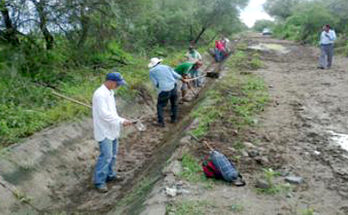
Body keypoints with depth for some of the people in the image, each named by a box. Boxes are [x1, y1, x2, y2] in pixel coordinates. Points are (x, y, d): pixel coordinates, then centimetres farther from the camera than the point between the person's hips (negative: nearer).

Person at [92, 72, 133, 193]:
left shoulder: (110, 92, 9)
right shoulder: (100, 94, -21)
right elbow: (104, 114, -26)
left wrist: (120, 121, 8)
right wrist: (121, 121, -23)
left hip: (112, 129, 9)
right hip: (104, 131, -9)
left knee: (112, 154, 18)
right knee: (106, 156, -6)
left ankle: (110, 175, 33)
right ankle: (99, 181, 6)